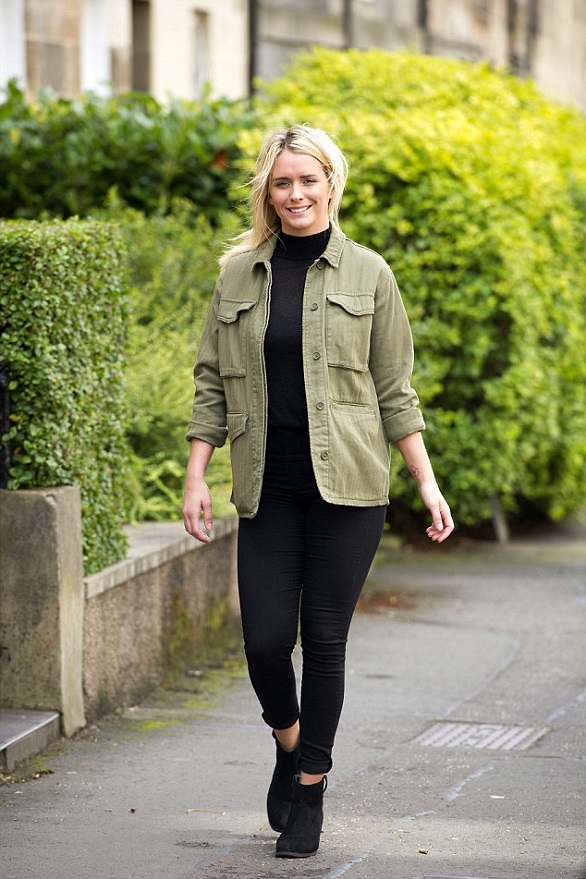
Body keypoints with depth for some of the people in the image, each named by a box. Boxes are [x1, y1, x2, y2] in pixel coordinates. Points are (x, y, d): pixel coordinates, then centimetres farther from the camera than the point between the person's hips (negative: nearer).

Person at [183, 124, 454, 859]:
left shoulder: (367, 275, 3)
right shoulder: (237, 274, 8)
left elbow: (395, 390, 6)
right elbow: (211, 384, 10)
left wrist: (427, 482, 1)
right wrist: (196, 476, 2)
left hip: (345, 487, -2)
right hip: (267, 489, 2)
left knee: (325, 639, -1)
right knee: (265, 638, -4)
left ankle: (310, 788, 14)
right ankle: (288, 741, 27)